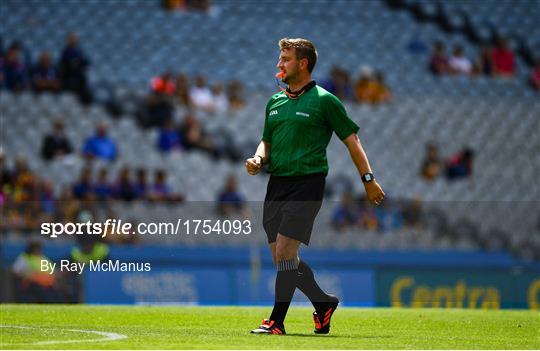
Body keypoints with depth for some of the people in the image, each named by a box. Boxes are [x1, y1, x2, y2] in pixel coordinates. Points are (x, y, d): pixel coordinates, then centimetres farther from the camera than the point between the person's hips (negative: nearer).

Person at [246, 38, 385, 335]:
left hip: (306, 183, -7)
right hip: (277, 183, 7)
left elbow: (351, 139, 2)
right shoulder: (274, 102, 16)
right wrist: (259, 159, 1)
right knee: (280, 257, 6)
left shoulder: (324, 100, -2)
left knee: (284, 252, -14)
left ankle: (277, 320, -9)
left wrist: (368, 179, 0)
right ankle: (324, 303, 24)